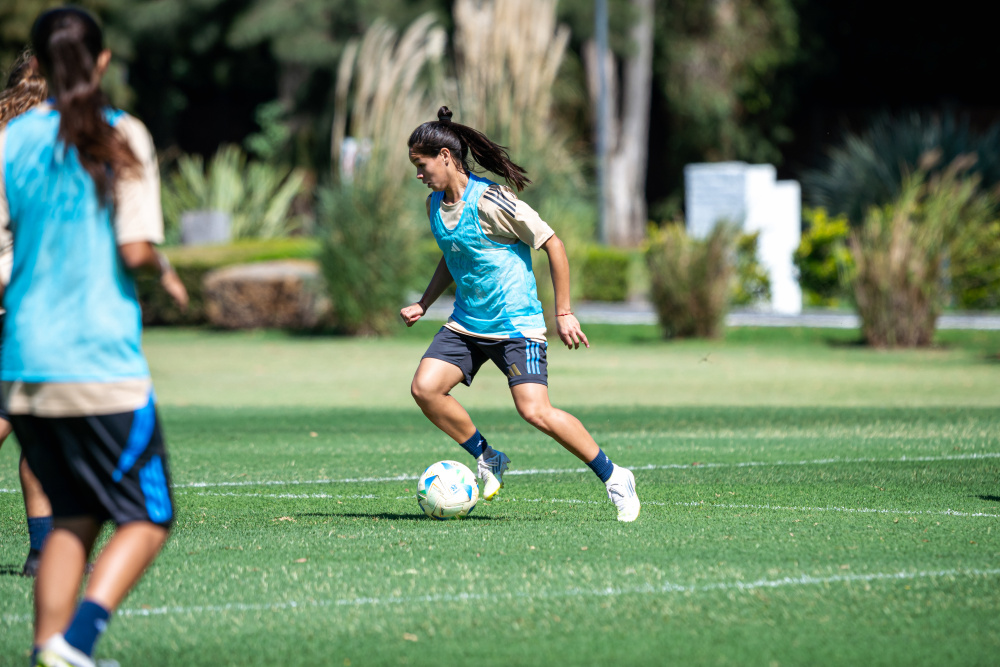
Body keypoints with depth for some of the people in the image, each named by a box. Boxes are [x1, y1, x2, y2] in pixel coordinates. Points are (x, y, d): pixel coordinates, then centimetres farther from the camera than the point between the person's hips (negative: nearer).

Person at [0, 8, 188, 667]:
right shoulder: (122, 138, -6)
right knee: (146, 520, 5)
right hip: (102, 362, -5)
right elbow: (134, 248, -13)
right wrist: (164, 267, 8)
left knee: (74, 519, 17)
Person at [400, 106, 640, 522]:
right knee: (425, 388, -13)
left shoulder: (490, 201, -18)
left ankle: (613, 478, -2)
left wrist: (564, 313, -11)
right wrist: (423, 304, 14)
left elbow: (552, 244, -12)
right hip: (466, 324, 7)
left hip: (516, 326, -7)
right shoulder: (435, 205, 7)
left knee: (535, 411, -19)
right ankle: (487, 459, 8)